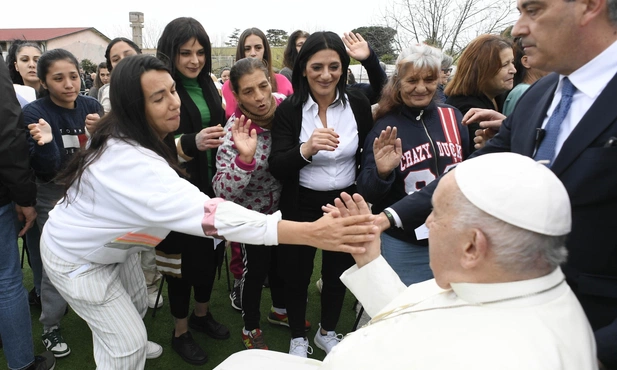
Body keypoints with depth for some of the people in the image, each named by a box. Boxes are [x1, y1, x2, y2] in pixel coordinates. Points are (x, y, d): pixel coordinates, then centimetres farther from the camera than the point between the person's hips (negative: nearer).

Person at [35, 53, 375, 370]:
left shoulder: (131, 137, -10)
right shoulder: (129, 160, -42)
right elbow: (204, 213, -54)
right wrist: (311, 233, -61)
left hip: (108, 244, 8)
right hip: (77, 257, -8)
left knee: (137, 306, 23)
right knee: (128, 342, 1)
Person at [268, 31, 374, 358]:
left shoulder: (358, 103, -7)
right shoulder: (289, 110, -13)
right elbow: (276, 168, -20)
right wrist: (306, 149, -39)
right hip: (301, 205, -2)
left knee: (339, 270, 19)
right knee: (297, 273, 13)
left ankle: (327, 332, 46)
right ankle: (298, 337, 40)